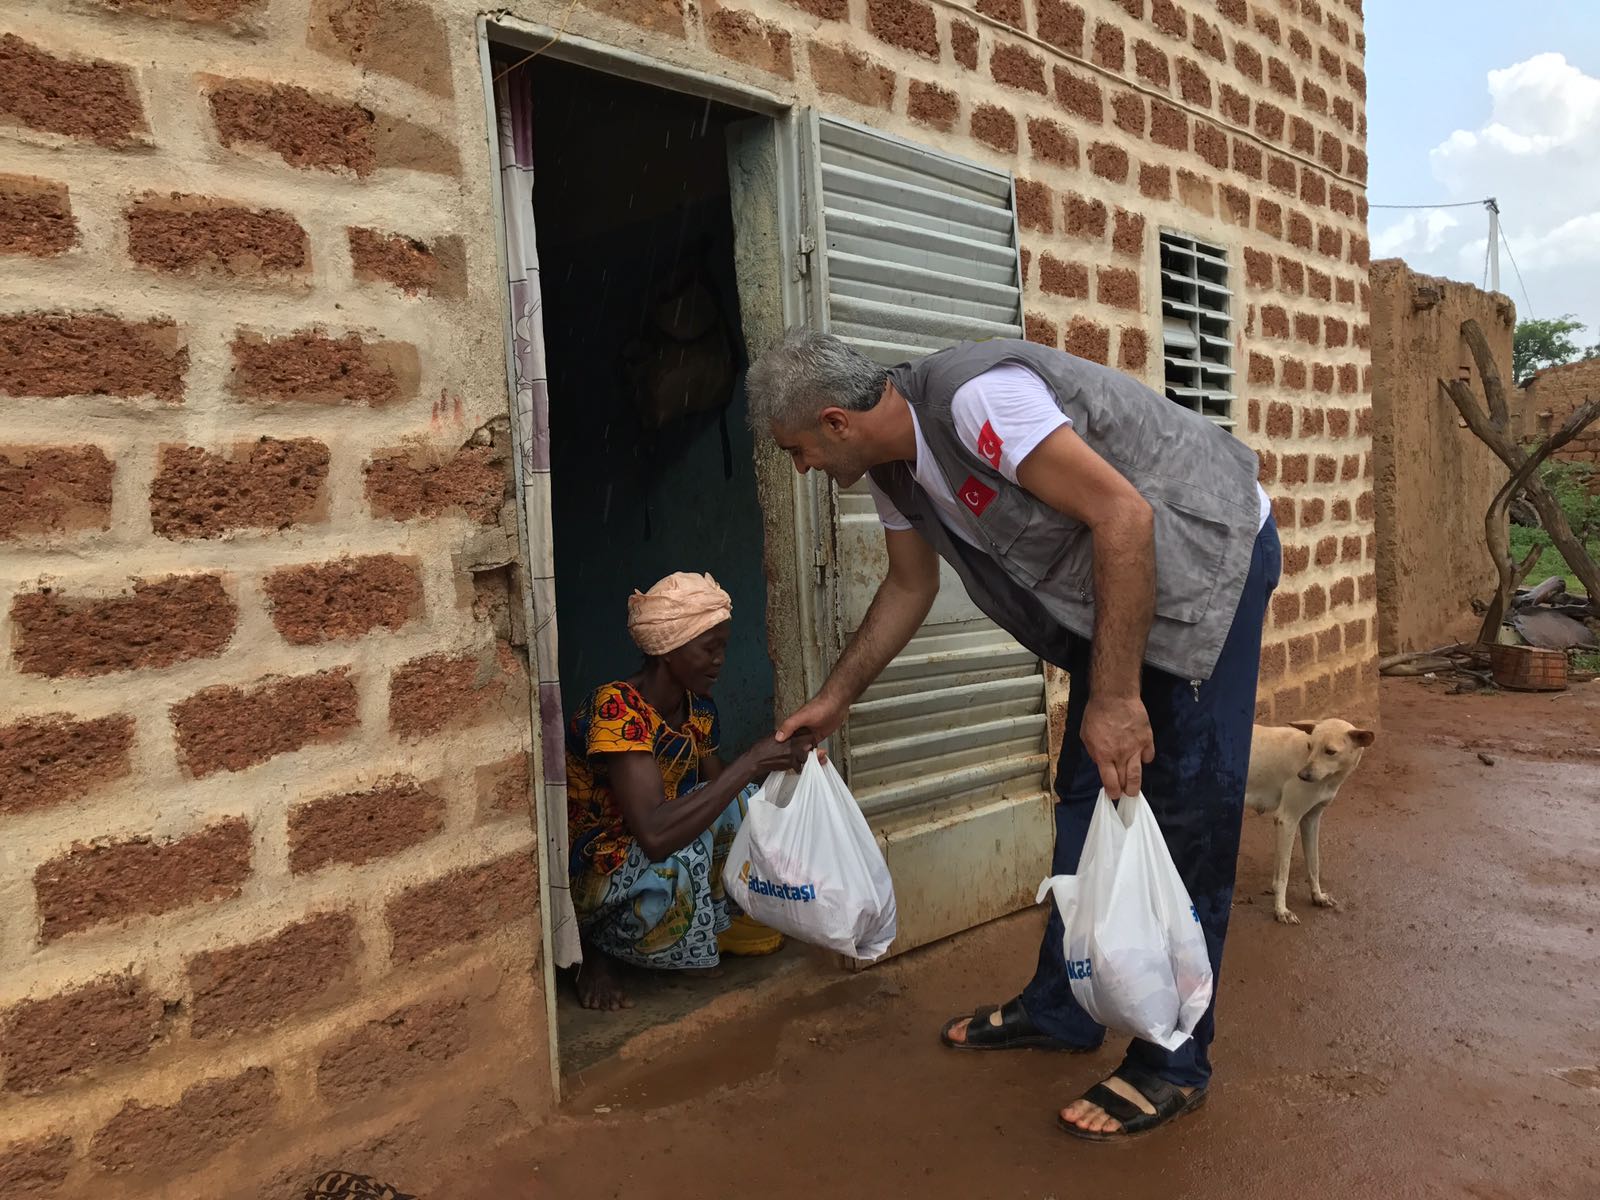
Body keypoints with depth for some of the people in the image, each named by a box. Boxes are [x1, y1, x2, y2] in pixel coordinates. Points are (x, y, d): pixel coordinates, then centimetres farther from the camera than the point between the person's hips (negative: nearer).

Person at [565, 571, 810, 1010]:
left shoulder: (698, 710, -3)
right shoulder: (616, 709, -29)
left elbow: (720, 795, 4)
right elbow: (655, 835, -40)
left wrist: (780, 765, -14)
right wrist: (751, 762, -36)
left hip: (650, 858, 7)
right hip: (587, 872, -7)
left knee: (746, 803, -14)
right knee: (680, 861, -36)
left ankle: (715, 921, 7)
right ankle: (599, 947, -6)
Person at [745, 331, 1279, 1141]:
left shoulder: (974, 400, -29)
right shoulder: (894, 465, 0)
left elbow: (1125, 514, -31)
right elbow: (909, 588, 15)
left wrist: (1115, 696, -30)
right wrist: (833, 699, 16)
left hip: (1208, 547, -9)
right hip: (1114, 580, 9)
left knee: (1185, 808, -7)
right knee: (1085, 794, 12)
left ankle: (1174, 1066, 4)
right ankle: (1060, 1010, 25)